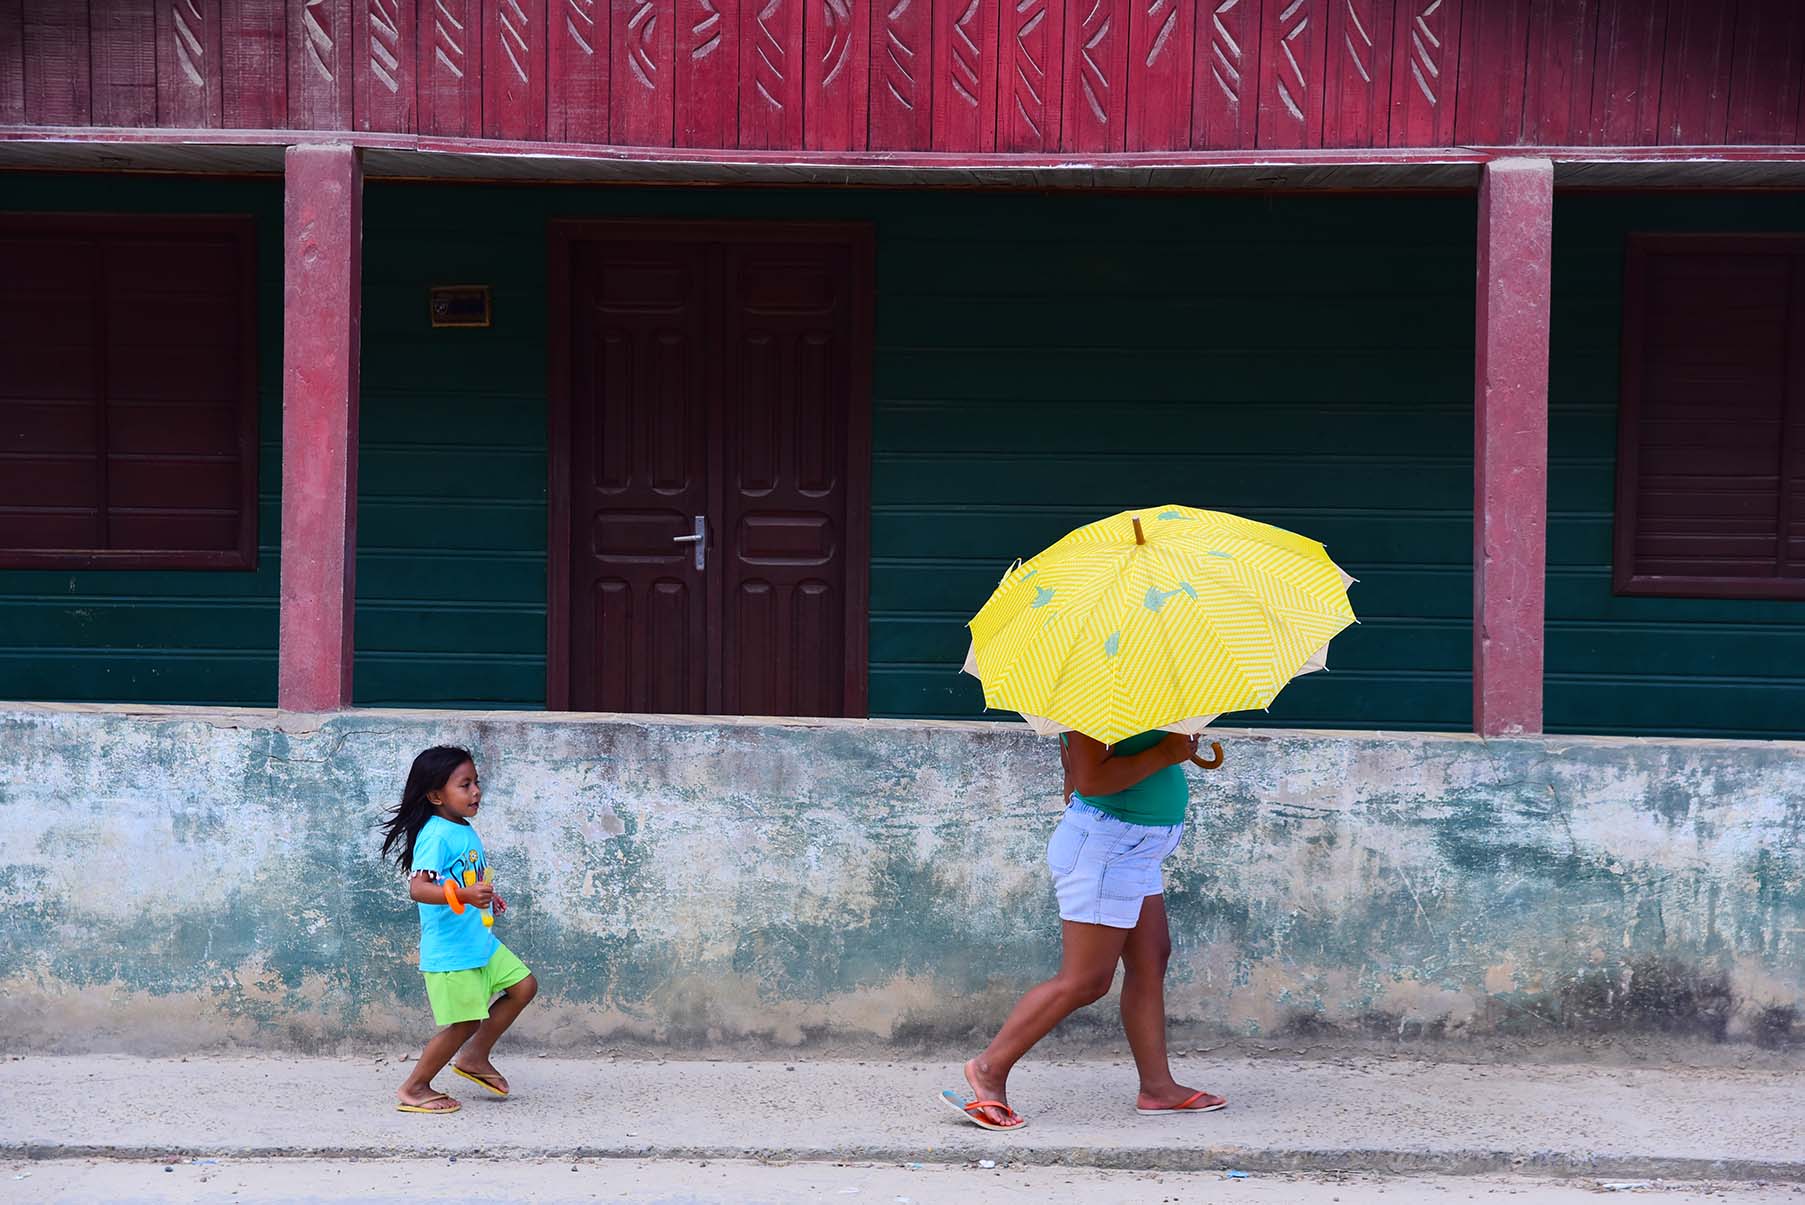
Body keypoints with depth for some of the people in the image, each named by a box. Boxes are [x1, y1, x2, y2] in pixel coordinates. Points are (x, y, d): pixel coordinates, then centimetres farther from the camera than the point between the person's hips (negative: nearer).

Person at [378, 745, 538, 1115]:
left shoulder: (465, 831, 9)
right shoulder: (436, 835, -21)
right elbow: (418, 887, -32)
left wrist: (485, 897, 30)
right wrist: (463, 894, -44)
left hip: (481, 942, 9)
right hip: (450, 949, -9)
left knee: (524, 986, 11)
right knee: (465, 1023, -2)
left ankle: (474, 1058, 24)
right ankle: (414, 1089, 15)